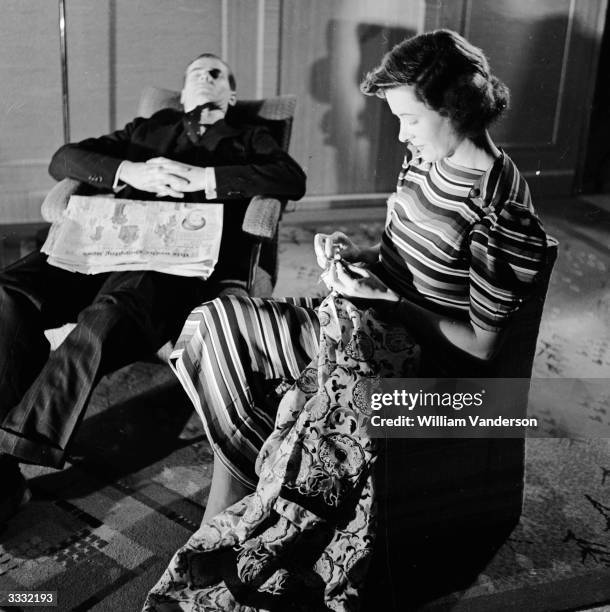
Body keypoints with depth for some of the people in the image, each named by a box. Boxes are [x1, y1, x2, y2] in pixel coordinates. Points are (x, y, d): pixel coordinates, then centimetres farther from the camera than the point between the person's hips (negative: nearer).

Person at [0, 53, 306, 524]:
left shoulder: (249, 140, 24)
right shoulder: (147, 129, 32)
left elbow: (293, 179, 0)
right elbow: (64, 159, 19)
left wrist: (202, 177, -8)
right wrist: (131, 171, -1)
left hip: (183, 260, -3)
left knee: (106, 317, -38)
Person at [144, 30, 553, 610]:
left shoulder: (499, 214, -19)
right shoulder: (423, 158, 6)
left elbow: (481, 344, -17)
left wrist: (384, 297, -21)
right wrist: (358, 254, -1)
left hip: (424, 356, -9)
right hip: (373, 321, 9)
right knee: (220, 320, -9)